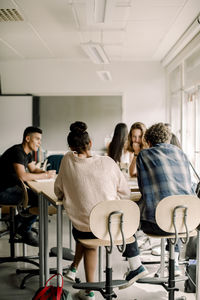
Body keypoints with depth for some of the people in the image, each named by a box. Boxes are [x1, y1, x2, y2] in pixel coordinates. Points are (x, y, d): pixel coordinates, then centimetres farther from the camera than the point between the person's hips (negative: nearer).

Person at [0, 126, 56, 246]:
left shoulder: (27, 152, 9)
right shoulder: (17, 152, -21)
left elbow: (33, 169, 20)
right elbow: (22, 176, -31)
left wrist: (45, 172, -2)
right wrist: (45, 175, -22)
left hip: (12, 187, 10)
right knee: (39, 200, -19)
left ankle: (19, 222, 16)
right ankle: (25, 232, 1)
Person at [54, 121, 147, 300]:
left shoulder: (68, 160, -6)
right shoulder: (108, 162, -6)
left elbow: (59, 192, 6)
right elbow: (125, 193, 2)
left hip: (84, 228, -1)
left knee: (83, 230, 34)